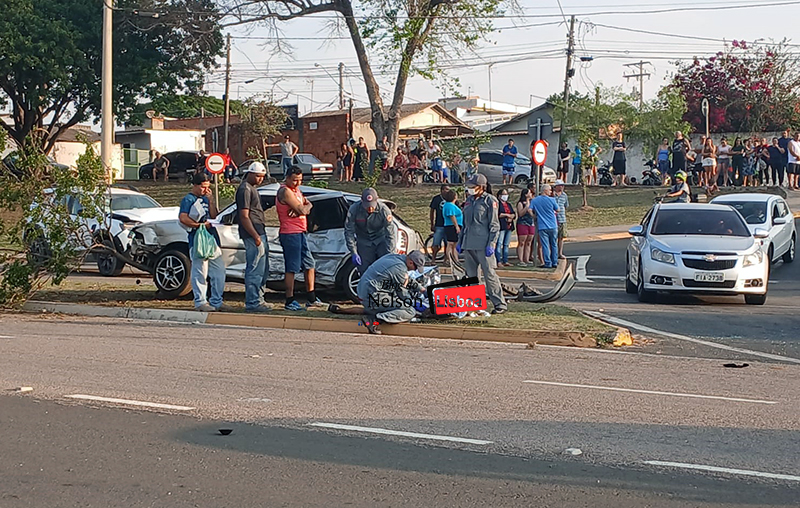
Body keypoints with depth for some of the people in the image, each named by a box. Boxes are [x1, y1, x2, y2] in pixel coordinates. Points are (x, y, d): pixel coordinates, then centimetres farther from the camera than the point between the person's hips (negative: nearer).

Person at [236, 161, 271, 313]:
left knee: (263, 269, 15)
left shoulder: (252, 188, 19)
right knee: (255, 269, -9)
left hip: (259, 233, 11)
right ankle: (252, 303, -7)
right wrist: (256, 236, -23)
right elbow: (244, 216, -19)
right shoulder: (245, 189, -13)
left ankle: (258, 299, 22)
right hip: (253, 234, -11)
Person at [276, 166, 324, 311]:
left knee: (309, 264, 13)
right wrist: (304, 208, 2)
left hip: (301, 232, 10)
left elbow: (308, 206, 10)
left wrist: (302, 208, -11)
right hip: (290, 233, -10)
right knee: (292, 268, -6)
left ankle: (311, 298, 20)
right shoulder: (285, 191, -15)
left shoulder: (296, 190, 16)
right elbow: (301, 210, -21)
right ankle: (289, 302, -2)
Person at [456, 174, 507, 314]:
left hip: (483, 245, -7)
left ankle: (500, 304, -4)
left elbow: (494, 225, -7)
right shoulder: (469, 201, 17)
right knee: (470, 276, 9)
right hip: (468, 245, 8)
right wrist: (460, 241, 21)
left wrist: (491, 244, -14)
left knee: (490, 274, -8)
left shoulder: (490, 200, -4)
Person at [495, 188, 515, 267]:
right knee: (499, 243, -11)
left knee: (506, 244, 8)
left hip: (509, 227, 8)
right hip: (501, 226, -8)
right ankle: (498, 261, -14)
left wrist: (511, 217, -5)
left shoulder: (508, 205, 23)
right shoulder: (497, 203, -1)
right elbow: (497, 214, -13)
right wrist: (507, 215, -6)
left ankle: (505, 261, 11)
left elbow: (514, 214, 17)